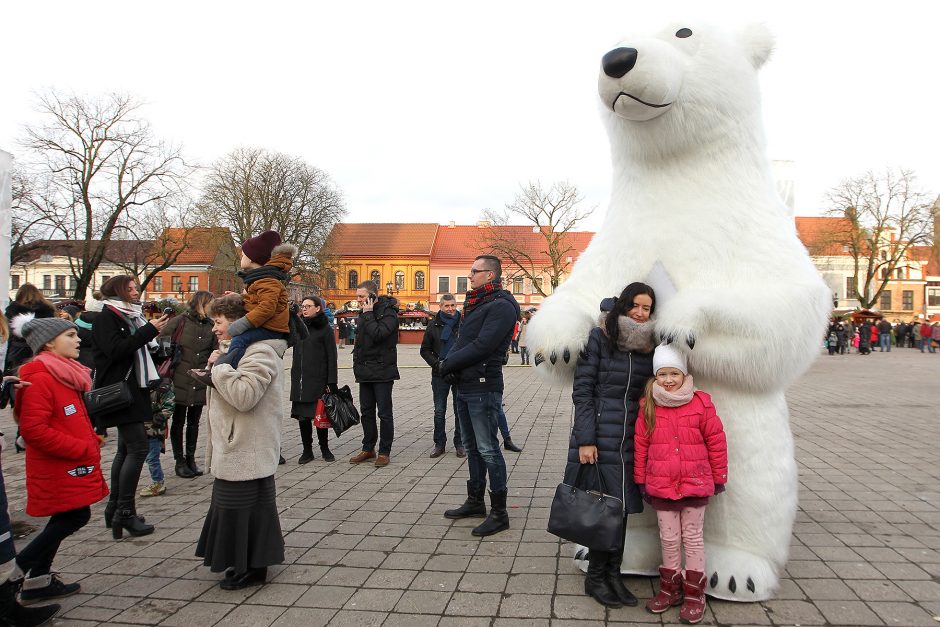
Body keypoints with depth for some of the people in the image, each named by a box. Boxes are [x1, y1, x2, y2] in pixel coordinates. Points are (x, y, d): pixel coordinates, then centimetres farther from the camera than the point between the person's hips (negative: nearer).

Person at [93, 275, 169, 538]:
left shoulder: (132, 316, 17)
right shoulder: (106, 317, -8)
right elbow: (115, 349, -22)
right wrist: (149, 330, -24)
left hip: (133, 389, 9)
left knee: (126, 449, 12)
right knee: (138, 447, -13)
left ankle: (114, 508, 20)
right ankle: (125, 513, -9)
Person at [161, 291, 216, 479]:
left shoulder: (210, 326, 5)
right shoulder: (179, 322, -6)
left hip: (200, 384, 3)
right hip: (180, 383, -3)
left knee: (194, 422, 13)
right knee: (178, 422, 8)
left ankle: (191, 458, 25)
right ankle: (180, 461, 19)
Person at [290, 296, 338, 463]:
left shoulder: (325, 329, -3)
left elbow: (331, 357, -6)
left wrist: (331, 382, -11)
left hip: (318, 380, -4)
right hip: (299, 379, 4)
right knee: (302, 416, 5)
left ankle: (325, 449, 17)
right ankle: (307, 450, 16)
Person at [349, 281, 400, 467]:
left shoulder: (388, 313, -12)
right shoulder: (364, 312, 13)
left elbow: (378, 334, -27)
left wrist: (368, 314, -18)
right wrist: (357, 361, 14)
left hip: (382, 371, -8)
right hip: (365, 371, 8)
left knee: (384, 412, 0)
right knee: (366, 411, 13)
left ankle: (384, 452, 7)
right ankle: (368, 448, 23)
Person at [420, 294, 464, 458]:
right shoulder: (434, 326, 3)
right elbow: (425, 349, 8)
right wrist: (436, 363, -7)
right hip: (440, 375, 1)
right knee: (439, 411, 7)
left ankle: (459, 444, 18)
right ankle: (439, 444, 18)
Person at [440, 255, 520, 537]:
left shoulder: (501, 306, -14)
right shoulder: (475, 303, 17)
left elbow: (481, 345, -23)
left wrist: (447, 364, -15)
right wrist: (448, 362, -5)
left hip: (483, 388, -10)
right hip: (464, 387, 10)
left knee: (488, 450, -5)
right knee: (472, 448, 18)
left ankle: (499, 513, 5)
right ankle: (475, 502, 32)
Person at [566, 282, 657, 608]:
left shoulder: (651, 345, 7)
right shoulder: (599, 337, -7)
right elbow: (582, 390, -8)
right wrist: (585, 440, -12)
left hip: (632, 439, 5)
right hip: (600, 436, -4)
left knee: (622, 505, 9)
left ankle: (613, 574, 24)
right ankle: (595, 576, 18)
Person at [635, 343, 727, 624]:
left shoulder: (701, 404, -7)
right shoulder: (648, 407, -3)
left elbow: (716, 442, -1)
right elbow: (640, 445, 2)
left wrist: (719, 478, 4)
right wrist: (640, 480, 4)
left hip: (695, 484, -1)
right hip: (661, 485, 2)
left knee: (693, 538, 10)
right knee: (669, 539, 13)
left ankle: (694, 593, 22)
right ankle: (670, 587, 28)